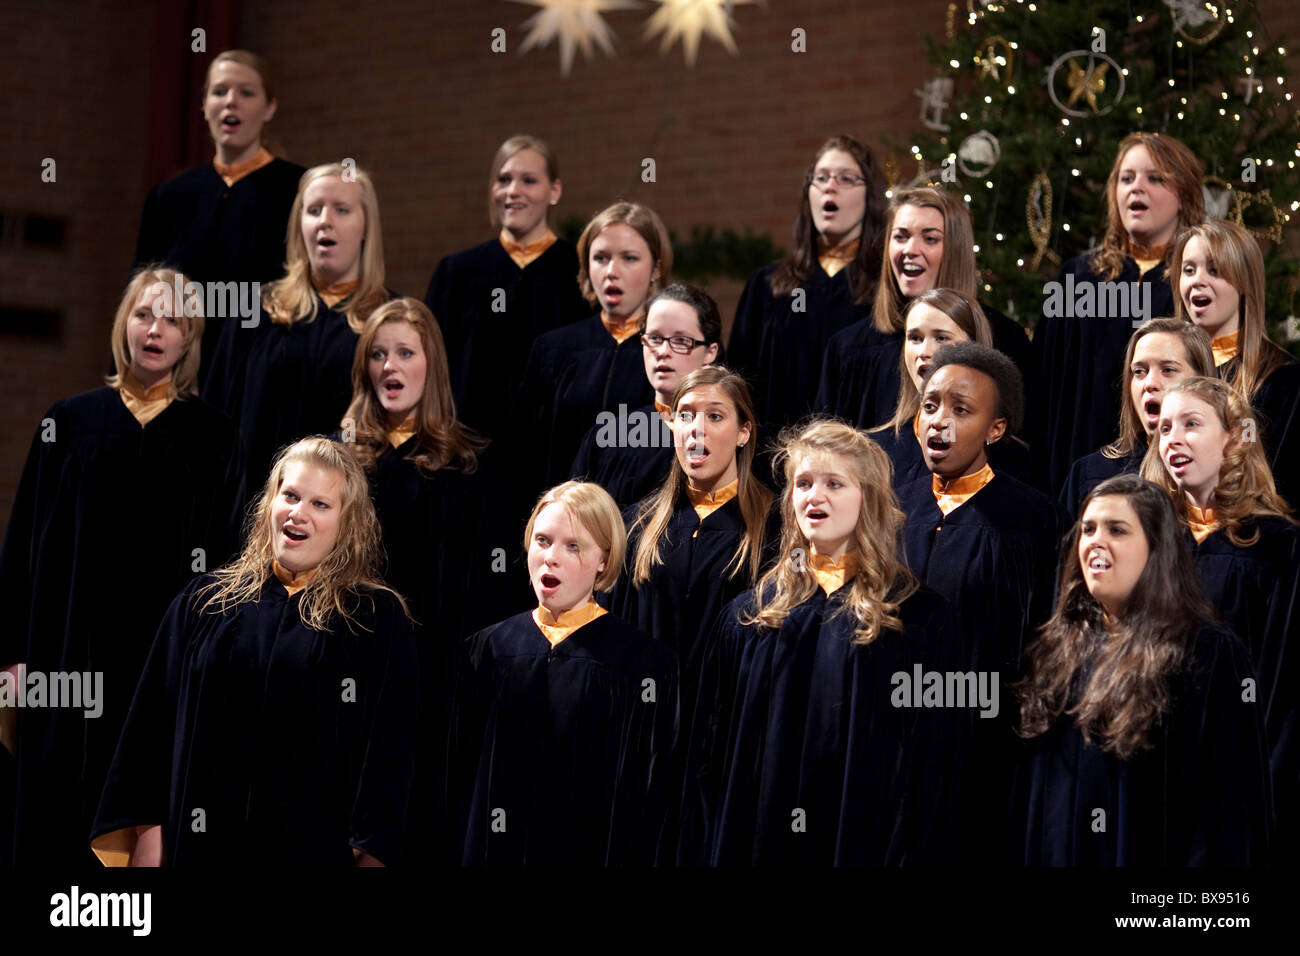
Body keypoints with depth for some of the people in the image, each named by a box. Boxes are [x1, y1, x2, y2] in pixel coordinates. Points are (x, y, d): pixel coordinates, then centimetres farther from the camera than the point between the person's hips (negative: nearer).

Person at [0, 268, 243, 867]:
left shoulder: (211, 437, 5)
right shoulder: (69, 423, 6)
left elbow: (224, 553, 3)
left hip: (168, 653, -1)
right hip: (70, 648, 1)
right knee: (60, 807, 1)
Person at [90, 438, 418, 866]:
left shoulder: (378, 619, 1)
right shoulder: (204, 603, 8)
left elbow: (390, 746, -3)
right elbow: (152, 723, 7)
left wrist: (373, 852, -10)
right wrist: (148, 830, 1)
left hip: (318, 845, -2)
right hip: (205, 843, 2)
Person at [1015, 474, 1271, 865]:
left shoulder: (1210, 657, -11)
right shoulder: (1057, 650, 8)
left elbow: (1228, 805, -14)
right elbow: (1029, 787, 13)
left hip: (1148, 854, -6)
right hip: (1051, 852, 6)